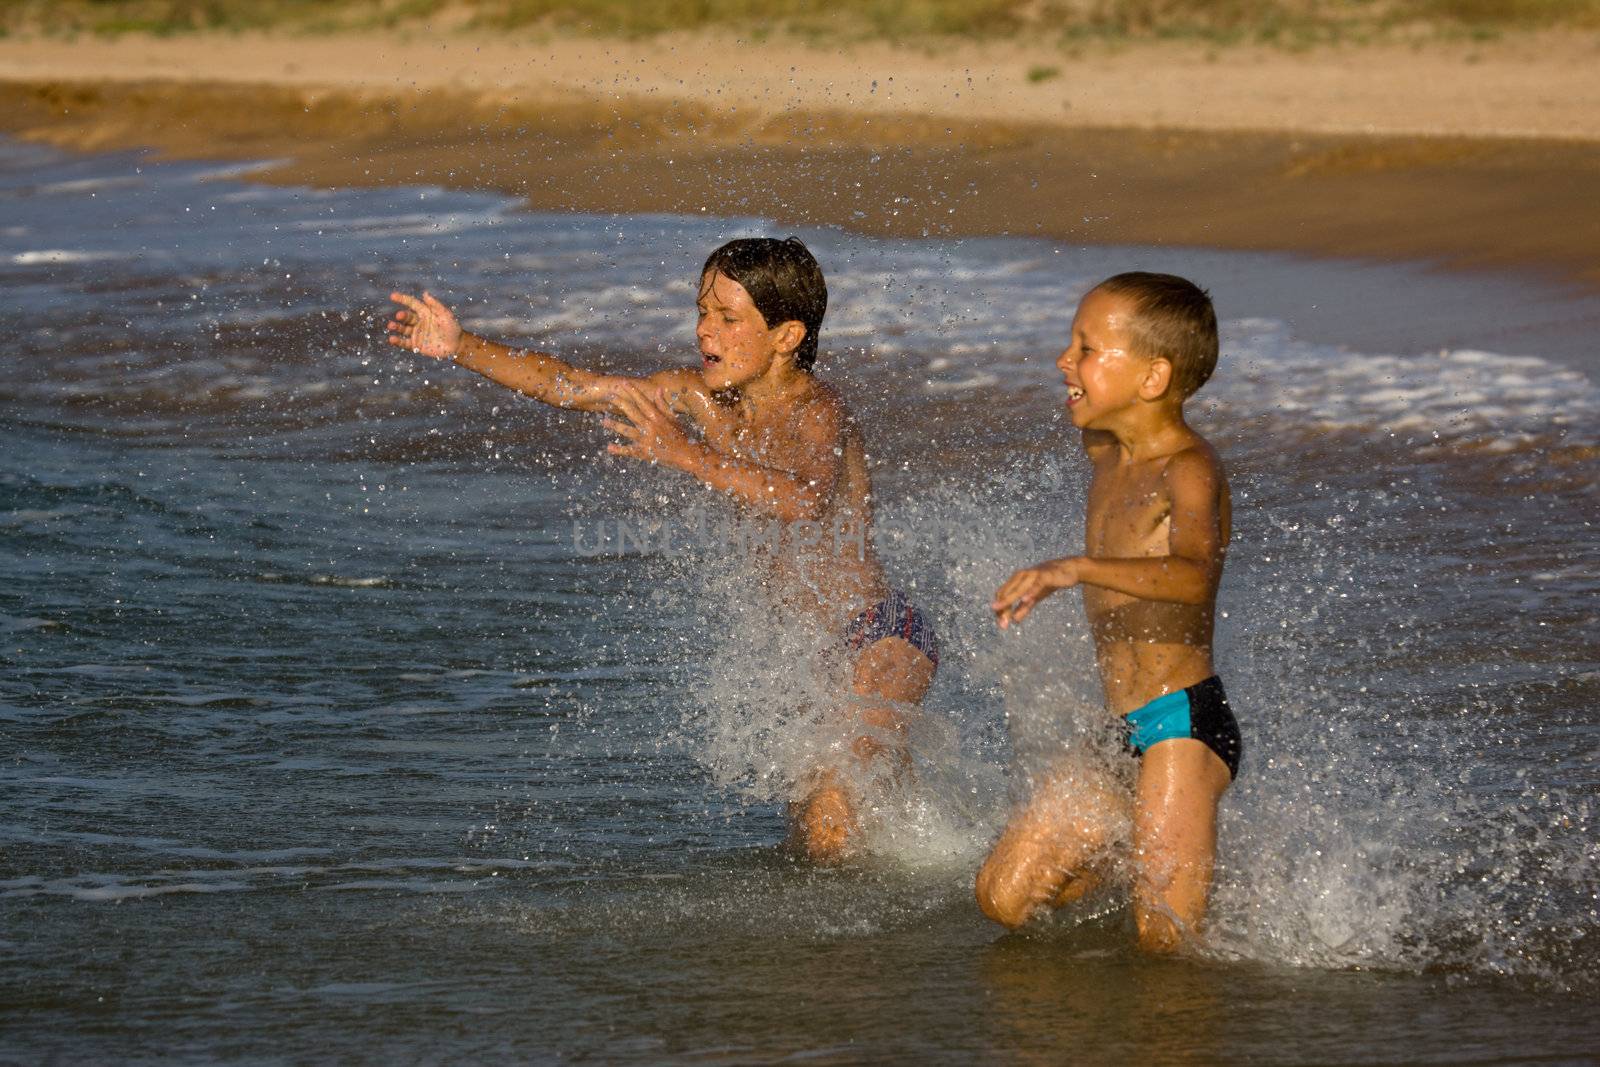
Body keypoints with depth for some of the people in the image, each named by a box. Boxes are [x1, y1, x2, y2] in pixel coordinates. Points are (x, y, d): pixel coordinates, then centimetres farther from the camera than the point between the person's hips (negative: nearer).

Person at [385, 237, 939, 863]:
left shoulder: (815, 414, -23)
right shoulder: (702, 398, 0)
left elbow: (805, 501, -45)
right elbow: (569, 386, 0)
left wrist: (689, 457, -53)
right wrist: (460, 348, -11)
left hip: (884, 640, -9)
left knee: (831, 832, -23)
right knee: (811, 841, 18)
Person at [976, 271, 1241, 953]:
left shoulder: (1190, 469, -17)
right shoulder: (1104, 450, 10)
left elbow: (1195, 574, -38)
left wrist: (1075, 570, -51)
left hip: (1183, 722, -9)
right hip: (1118, 733, 9)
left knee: (1166, 939, -11)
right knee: (1005, 901, 5)